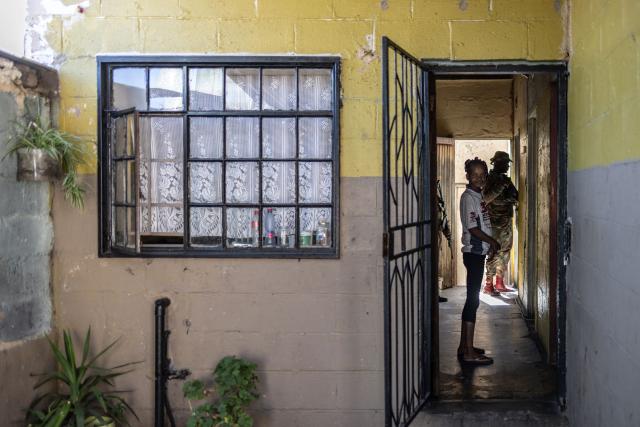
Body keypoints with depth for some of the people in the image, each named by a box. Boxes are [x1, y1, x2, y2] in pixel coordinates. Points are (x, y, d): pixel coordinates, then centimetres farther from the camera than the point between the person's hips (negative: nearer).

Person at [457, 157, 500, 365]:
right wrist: (492, 241, -10)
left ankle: (464, 346, 19)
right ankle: (469, 352, -6)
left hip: (478, 252, 9)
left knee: (472, 299, 12)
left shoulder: (478, 196, 16)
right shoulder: (468, 197, -12)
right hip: (473, 253, -9)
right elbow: (472, 227, -18)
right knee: (473, 299, -8)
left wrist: (490, 244, 11)